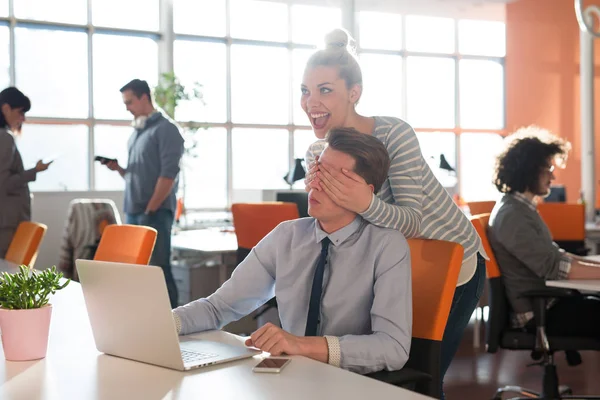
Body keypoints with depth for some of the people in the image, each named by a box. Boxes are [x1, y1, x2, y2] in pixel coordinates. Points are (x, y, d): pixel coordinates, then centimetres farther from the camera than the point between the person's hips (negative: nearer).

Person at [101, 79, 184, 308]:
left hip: (156, 212, -8)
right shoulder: (136, 134, 18)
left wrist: (150, 210, -16)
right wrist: (119, 169, 2)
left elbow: (169, 174, -14)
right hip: (133, 212, 8)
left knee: (158, 269, -6)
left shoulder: (165, 129, -6)